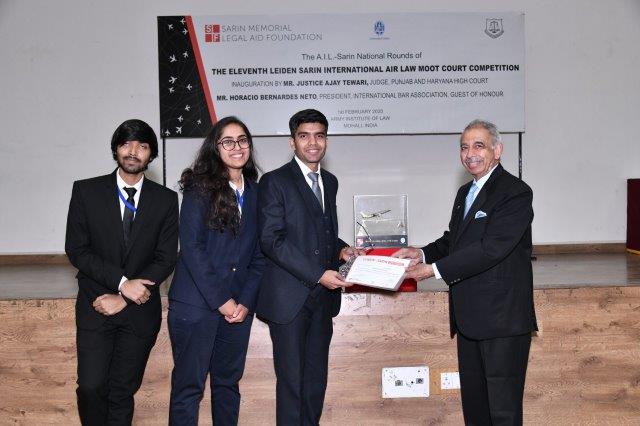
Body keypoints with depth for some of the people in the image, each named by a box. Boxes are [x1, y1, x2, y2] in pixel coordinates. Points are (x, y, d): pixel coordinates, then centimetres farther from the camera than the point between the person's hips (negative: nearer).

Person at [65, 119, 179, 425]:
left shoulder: (165, 199, 2)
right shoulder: (86, 191, 0)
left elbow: (166, 259, -3)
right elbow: (76, 250, -5)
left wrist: (122, 299, -11)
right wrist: (122, 282, -16)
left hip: (141, 310, 1)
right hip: (95, 308, -1)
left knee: (124, 391, 7)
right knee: (91, 387, -6)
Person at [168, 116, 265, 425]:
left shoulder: (255, 192, 9)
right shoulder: (200, 188, -5)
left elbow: (258, 254, 9)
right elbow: (191, 248, -11)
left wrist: (246, 301, -2)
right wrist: (220, 300, -12)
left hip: (239, 305, 5)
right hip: (196, 304, -4)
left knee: (229, 381, 13)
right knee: (188, 385, 1)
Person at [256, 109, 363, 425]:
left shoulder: (330, 181, 15)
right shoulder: (274, 182, -6)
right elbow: (271, 240, -14)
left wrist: (341, 249, 2)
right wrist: (318, 275, -18)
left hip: (322, 295, 6)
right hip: (290, 297, -6)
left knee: (316, 378, 12)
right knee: (291, 379, 0)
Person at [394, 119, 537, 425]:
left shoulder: (515, 193, -14)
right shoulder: (465, 193, 15)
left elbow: (490, 248, -23)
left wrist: (435, 269, -21)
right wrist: (423, 253, 1)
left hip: (502, 318, -9)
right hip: (469, 317, 9)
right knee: (473, 401, 19)